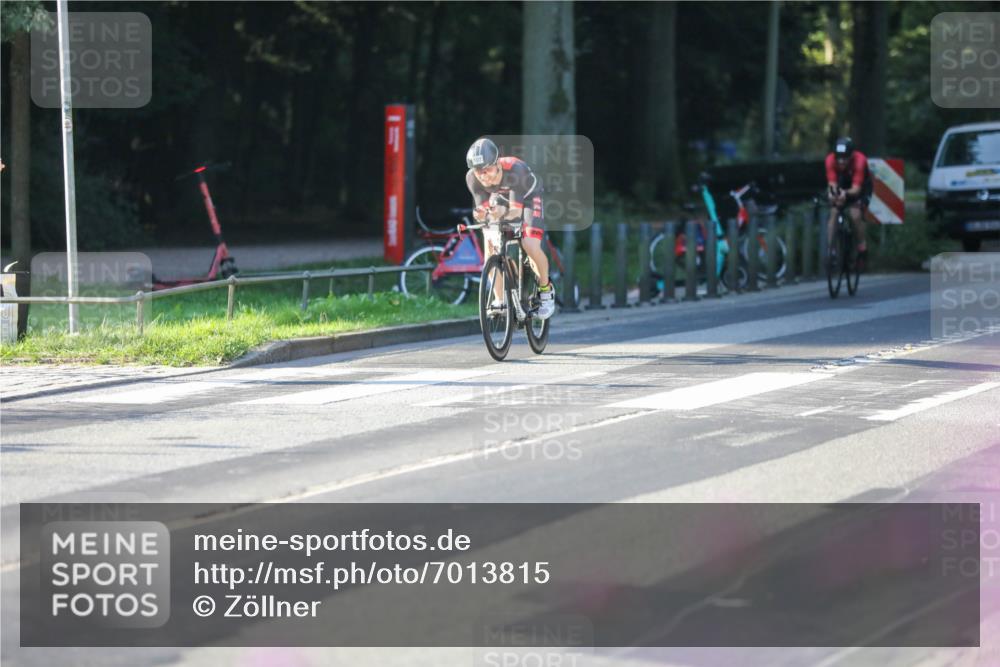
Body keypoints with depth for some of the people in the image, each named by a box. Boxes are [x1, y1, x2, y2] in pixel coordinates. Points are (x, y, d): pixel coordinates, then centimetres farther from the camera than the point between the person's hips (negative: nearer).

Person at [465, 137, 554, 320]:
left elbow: (516, 210, -39)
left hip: (527, 197, -4)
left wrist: (504, 212, -61)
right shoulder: (472, 178, -29)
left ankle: (545, 289, 1)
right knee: (490, 248, -14)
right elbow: (482, 207, -27)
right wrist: (480, 214, -51)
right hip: (500, 199, 4)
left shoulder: (515, 169, -40)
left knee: (531, 246, -24)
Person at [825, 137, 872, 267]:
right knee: (833, 214, -17)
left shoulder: (859, 160, -37)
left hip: (860, 187, -3)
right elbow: (832, 183, -30)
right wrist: (831, 192, -53)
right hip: (841, 186, 3)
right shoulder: (831, 160, -29)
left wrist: (846, 193, -60)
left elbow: (856, 189, -39)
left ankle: (862, 247, -5)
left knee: (856, 215, -23)